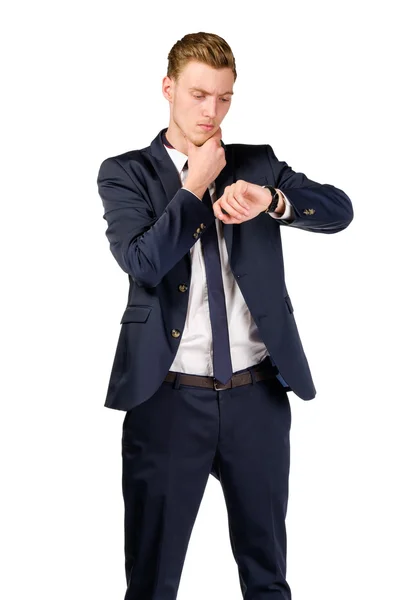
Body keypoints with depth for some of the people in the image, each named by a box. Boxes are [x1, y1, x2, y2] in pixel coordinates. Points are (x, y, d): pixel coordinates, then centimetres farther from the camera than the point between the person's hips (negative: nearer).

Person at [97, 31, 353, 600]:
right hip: (169, 398, -2)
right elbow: (143, 262, -15)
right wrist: (196, 185, -8)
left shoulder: (258, 164, 10)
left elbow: (340, 209, -3)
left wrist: (272, 200, -21)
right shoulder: (125, 173, 2)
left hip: (258, 394, 3)